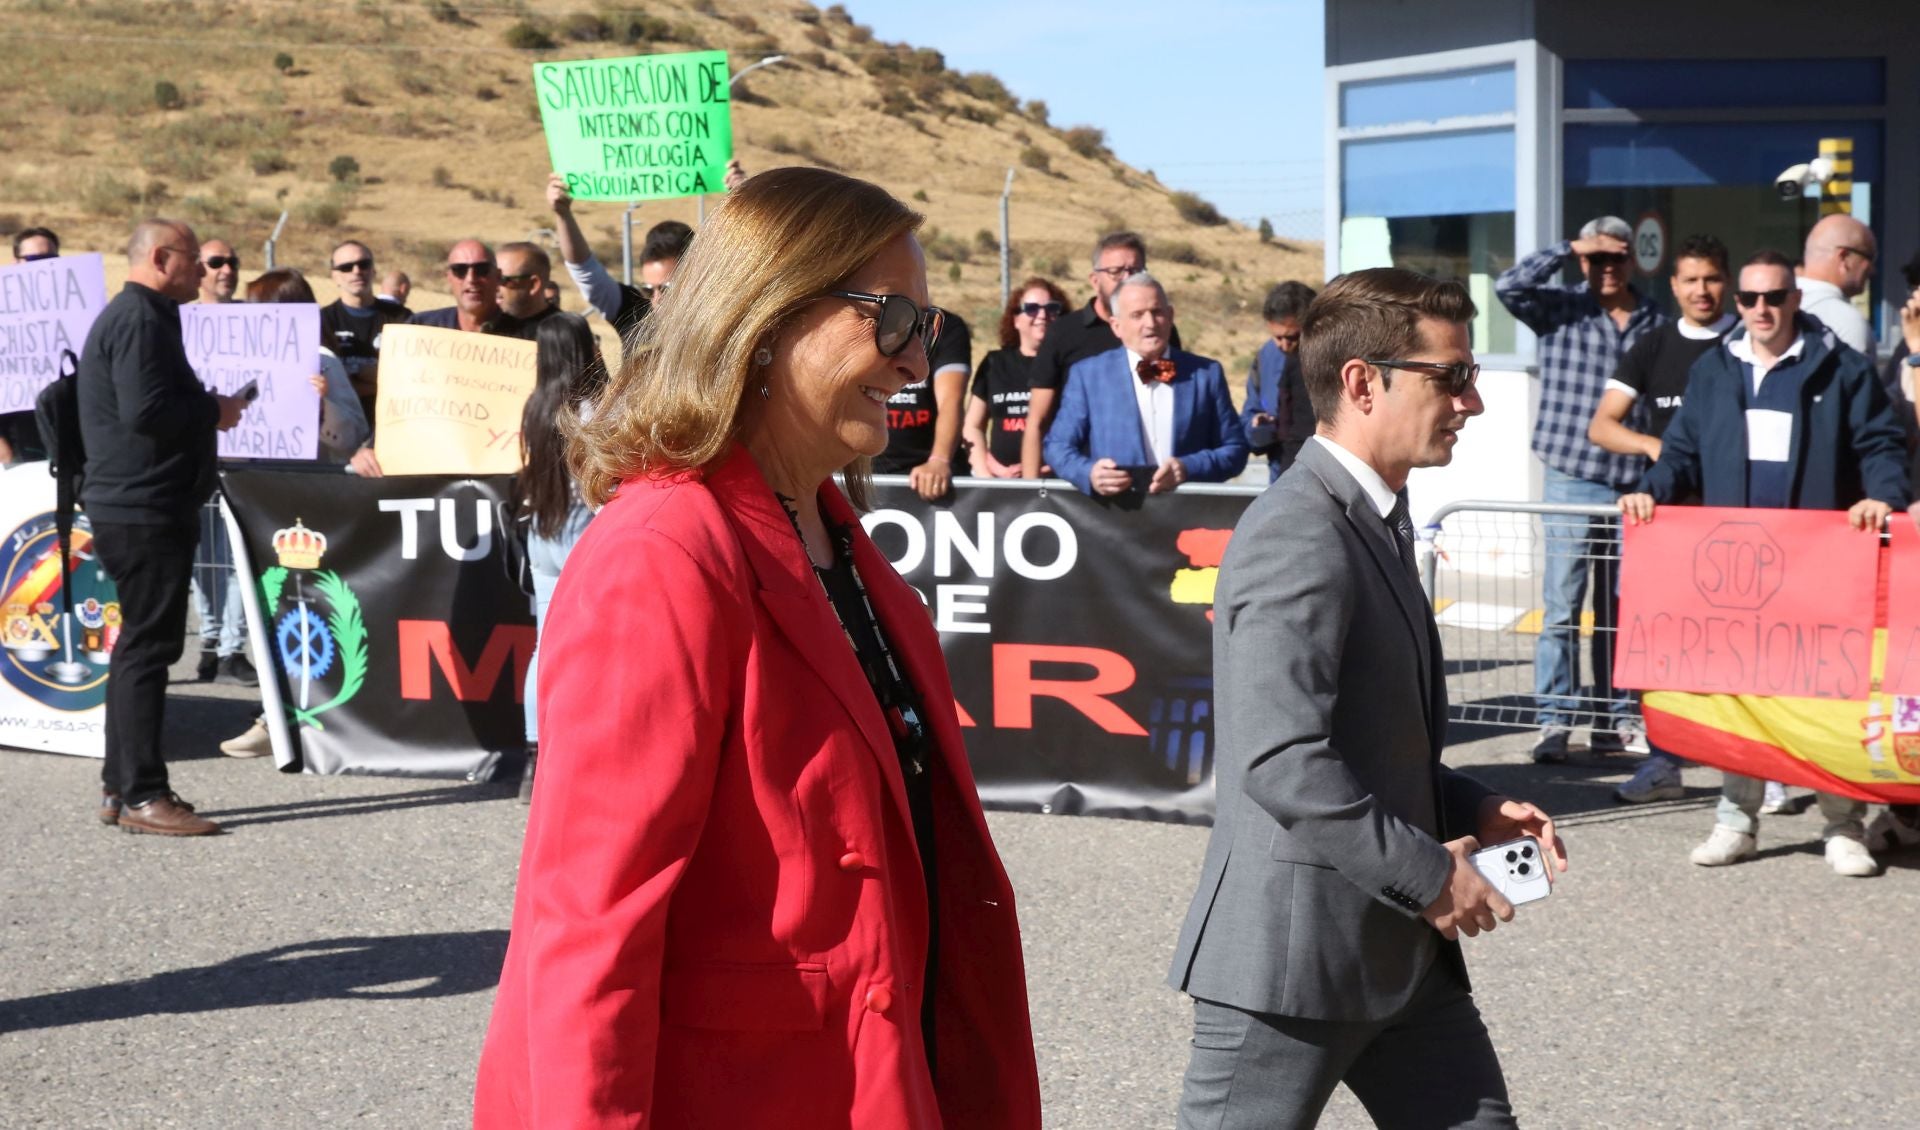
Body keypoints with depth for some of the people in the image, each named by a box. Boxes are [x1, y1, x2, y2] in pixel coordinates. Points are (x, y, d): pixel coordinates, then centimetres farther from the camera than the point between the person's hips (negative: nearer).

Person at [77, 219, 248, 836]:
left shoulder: (136, 315, 19)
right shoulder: (139, 320, -15)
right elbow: (145, 411, -25)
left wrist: (206, 405, 9)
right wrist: (214, 410, -12)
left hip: (139, 507, 11)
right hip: (143, 508, -11)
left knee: (141, 644, 14)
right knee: (148, 646, -9)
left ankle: (121, 786, 20)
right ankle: (141, 795, -7)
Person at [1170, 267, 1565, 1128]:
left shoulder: (1372, 523, 14)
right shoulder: (1300, 539, -19)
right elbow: (1283, 762, -28)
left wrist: (1470, 810, 7)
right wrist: (1430, 873, -19)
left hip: (1400, 951, 10)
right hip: (1295, 950, -10)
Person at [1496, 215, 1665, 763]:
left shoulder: (1656, 322, 9)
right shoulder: (1561, 309, 2)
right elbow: (1509, 285, -16)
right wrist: (1569, 248, -12)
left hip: (1635, 485, 3)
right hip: (1573, 481, -3)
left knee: (1621, 610, 9)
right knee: (1562, 606, -4)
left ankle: (1614, 719, 16)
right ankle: (1554, 721, -1)